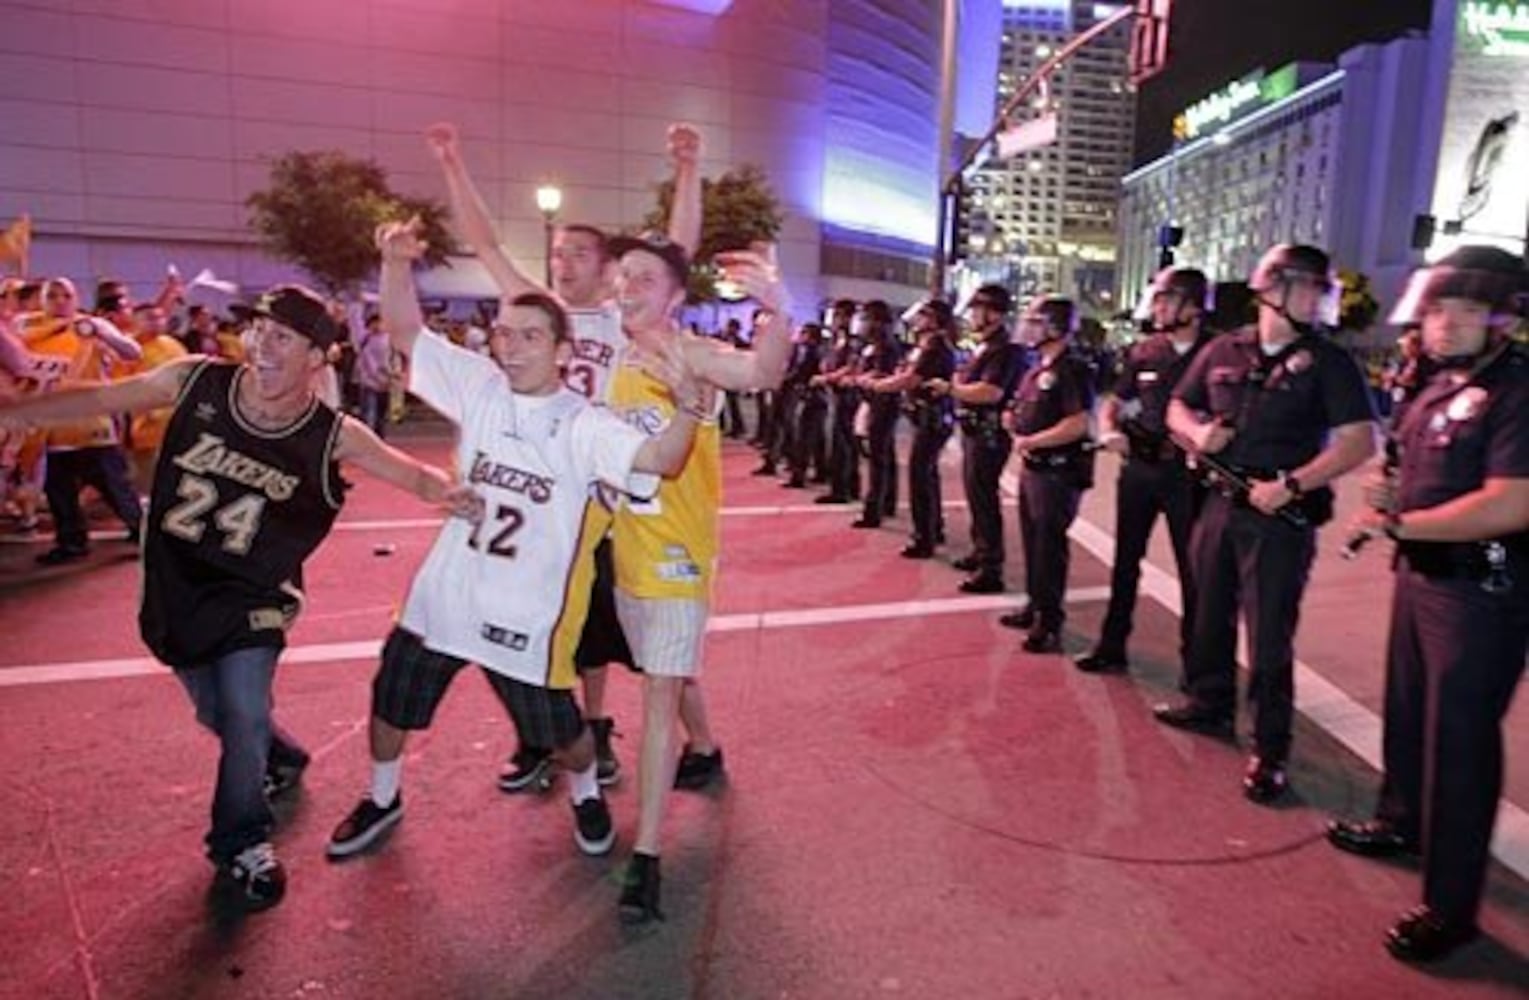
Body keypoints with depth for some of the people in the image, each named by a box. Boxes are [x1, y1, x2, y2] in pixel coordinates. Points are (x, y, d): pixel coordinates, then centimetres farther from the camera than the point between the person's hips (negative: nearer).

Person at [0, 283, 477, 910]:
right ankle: (274, 753, 50)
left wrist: (447, 492, -36)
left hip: (251, 597, -2)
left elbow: (409, 471, -15)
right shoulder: (196, 381, -14)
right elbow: (100, 400, -4)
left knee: (244, 718, -8)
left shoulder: (333, 436, -18)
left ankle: (242, 845, 18)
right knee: (220, 714, 15)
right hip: (176, 588, 3)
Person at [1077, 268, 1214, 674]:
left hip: (1187, 472, -4)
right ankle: (1111, 645, 23)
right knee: (1126, 559, 11)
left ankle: (1194, 654, 19)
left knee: (1192, 566, 5)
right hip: (1138, 466, 4)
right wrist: (1109, 430, -5)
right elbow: (1113, 401, 15)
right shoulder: (1143, 352, 5)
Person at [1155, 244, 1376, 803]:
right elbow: (1178, 408, 16)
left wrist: (1291, 486, -20)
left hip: (1281, 518, -5)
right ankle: (1209, 705, 38)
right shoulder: (1224, 351, 6)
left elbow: (1359, 441, -12)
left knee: (1269, 637, -2)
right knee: (1210, 614, 18)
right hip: (1219, 505, 5)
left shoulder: (1328, 362, -6)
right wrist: (1197, 431, -7)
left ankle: (1269, 752, 10)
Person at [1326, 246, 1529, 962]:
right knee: (1407, 709, 22)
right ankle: (1400, 822, 43)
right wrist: (1392, 492, 4)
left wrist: (1398, 524, -19)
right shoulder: (1440, 385, 10)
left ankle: (1452, 906, 11)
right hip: (1421, 571, 9)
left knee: (1459, 739, -2)